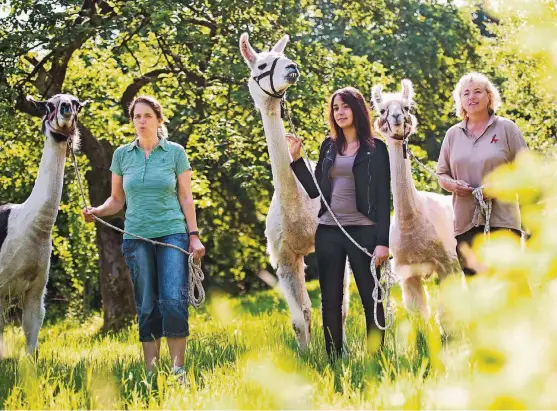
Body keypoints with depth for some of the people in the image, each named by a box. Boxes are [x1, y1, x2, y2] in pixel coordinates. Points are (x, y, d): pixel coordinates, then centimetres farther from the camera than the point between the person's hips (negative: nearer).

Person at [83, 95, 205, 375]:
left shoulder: (175, 152, 3)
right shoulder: (122, 155, 9)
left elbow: (186, 197, 5)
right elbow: (117, 199, 13)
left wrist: (194, 236, -1)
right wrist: (98, 211, -7)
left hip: (172, 235, -2)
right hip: (136, 237, 2)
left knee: (173, 301, -14)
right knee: (146, 307, 3)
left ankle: (178, 368, -10)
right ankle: (150, 371, 8)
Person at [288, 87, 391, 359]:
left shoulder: (375, 149, 0)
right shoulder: (329, 146, 12)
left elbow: (384, 198, -4)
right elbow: (314, 190, 12)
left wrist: (382, 241, -11)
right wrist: (296, 158, 4)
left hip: (362, 231, -4)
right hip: (328, 232, 4)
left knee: (371, 298, -2)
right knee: (330, 301, 6)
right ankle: (333, 360, 12)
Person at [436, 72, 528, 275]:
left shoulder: (506, 128, 3)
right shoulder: (453, 134, 13)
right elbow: (441, 175, 17)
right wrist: (452, 185, -6)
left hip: (502, 220, -3)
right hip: (465, 221, 3)